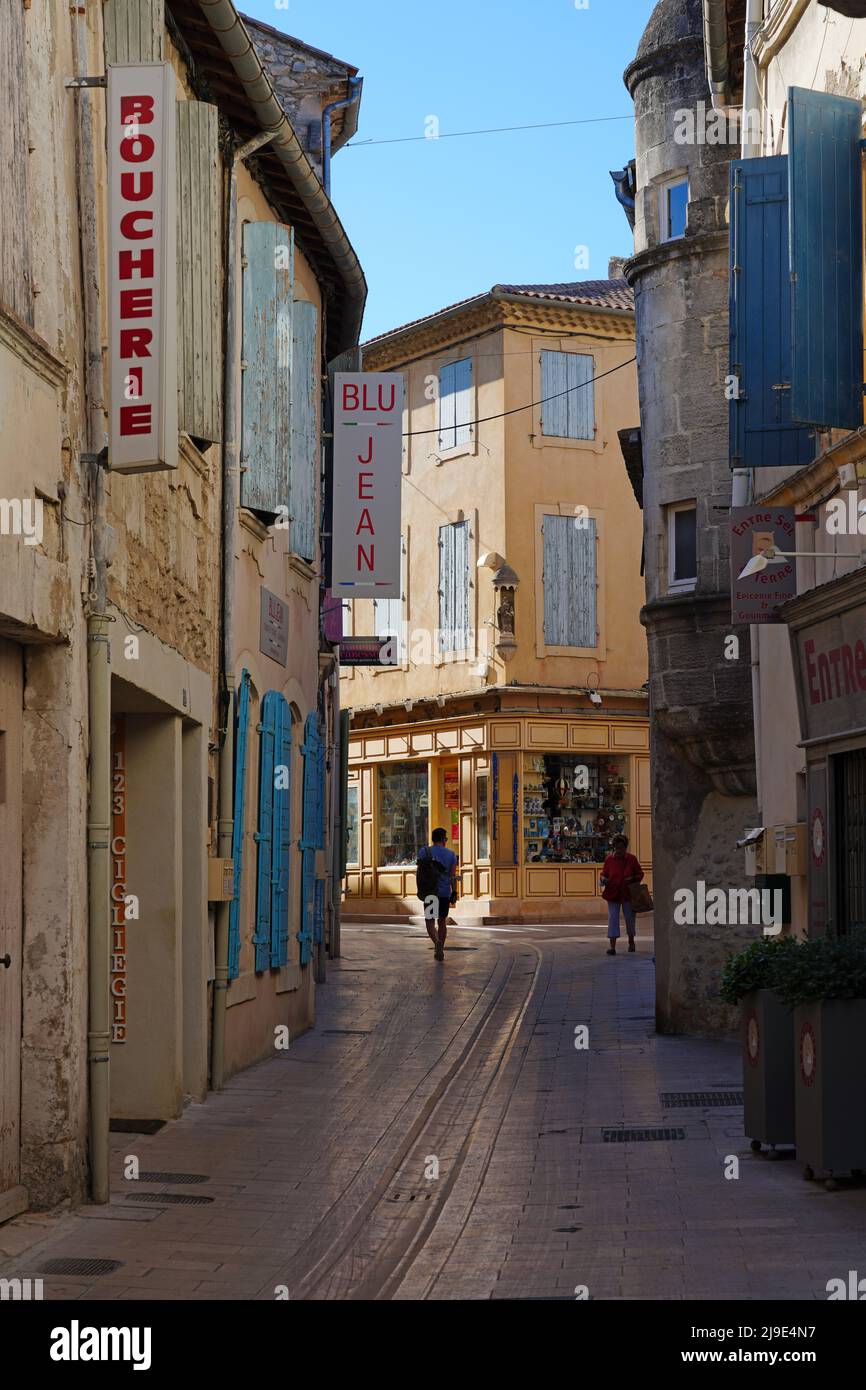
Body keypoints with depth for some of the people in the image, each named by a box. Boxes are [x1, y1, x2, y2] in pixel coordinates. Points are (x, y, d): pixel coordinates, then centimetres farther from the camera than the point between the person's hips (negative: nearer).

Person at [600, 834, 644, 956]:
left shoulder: (631, 859, -1)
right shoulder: (609, 859, 0)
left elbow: (640, 874, 5)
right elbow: (604, 874, 7)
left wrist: (632, 879, -15)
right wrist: (603, 879, -15)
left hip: (628, 894, 0)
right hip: (613, 894, 0)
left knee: (630, 918, 12)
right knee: (612, 918, -6)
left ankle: (631, 941, 35)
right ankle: (612, 946, -8)